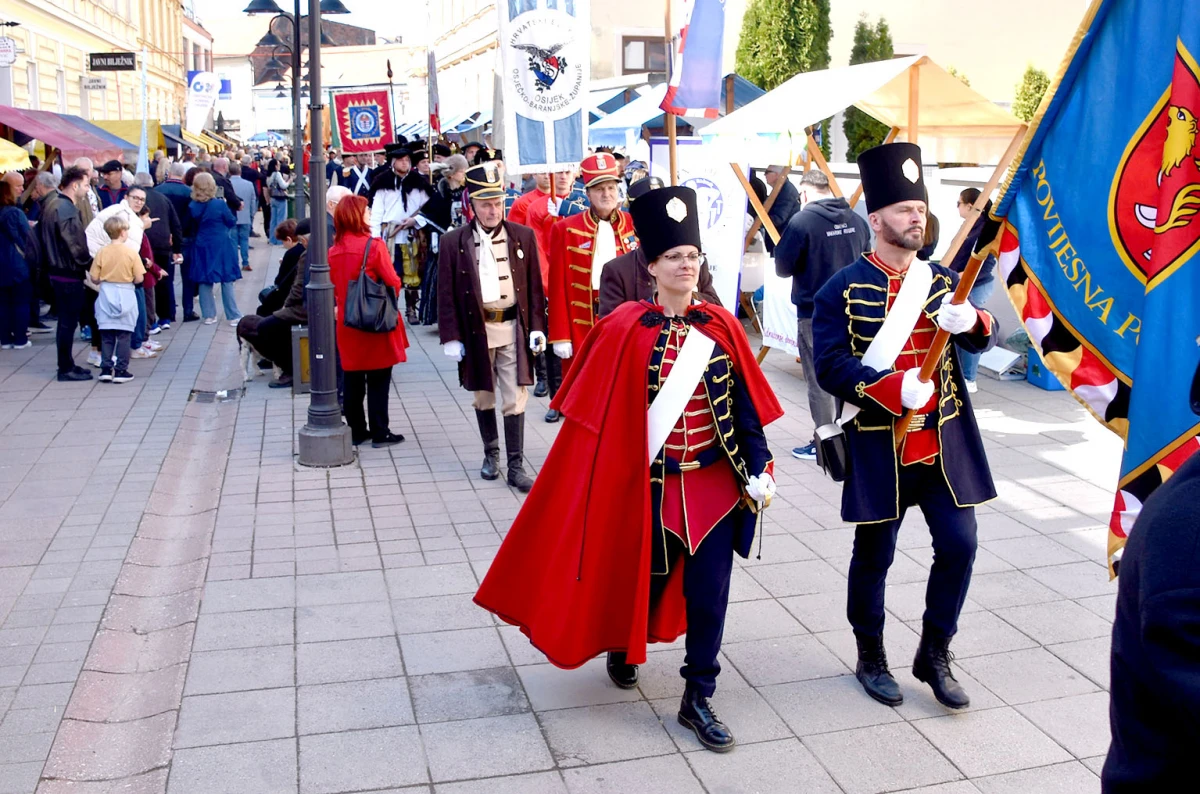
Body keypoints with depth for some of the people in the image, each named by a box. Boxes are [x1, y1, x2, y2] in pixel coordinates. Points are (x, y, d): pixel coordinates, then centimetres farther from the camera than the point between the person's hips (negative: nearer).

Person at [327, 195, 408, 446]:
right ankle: (380, 433, 7)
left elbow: (333, 287, 9)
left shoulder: (334, 250, 1)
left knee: (353, 378, 12)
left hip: (347, 322, 5)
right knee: (379, 379, 3)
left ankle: (356, 431, 20)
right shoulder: (374, 246, -15)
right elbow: (393, 283, -11)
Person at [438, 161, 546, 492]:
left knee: (515, 399, 0)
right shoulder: (453, 242, -2)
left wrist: (537, 327, -1)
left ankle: (516, 466, 6)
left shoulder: (523, 236, 1)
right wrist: (451, 337, -6)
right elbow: (447, 294, -1)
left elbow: (534, 286, 5)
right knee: (483, 396, 14)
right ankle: (491, 453, 32)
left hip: (513, 329, 0)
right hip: (476, 331, 0)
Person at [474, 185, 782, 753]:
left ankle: (698, 700, 20)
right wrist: (609, 486, -7)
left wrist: (759, 470, -1)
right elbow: (597, 413, -6)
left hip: (714, 483, 2)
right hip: (651, 485, -2)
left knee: (709, 591, 4)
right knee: (646, 576, 15)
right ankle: (621, 647, 47)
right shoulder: (625, 330, -9)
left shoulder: (720, 326, 0)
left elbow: (746, 404, 3)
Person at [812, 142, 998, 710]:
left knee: (958, 545, 4)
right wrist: (894, 387, -27)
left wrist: (972, 322, -20)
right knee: (874, 555, 8)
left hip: (945, 443, 4)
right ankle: (870, 659, 28)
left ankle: (934, 657, 23)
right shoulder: (843, 290, -8)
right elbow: (830, 366, -15)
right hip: (879, 447, -4)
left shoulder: (943, 280, 8)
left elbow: (985, 339, 4)